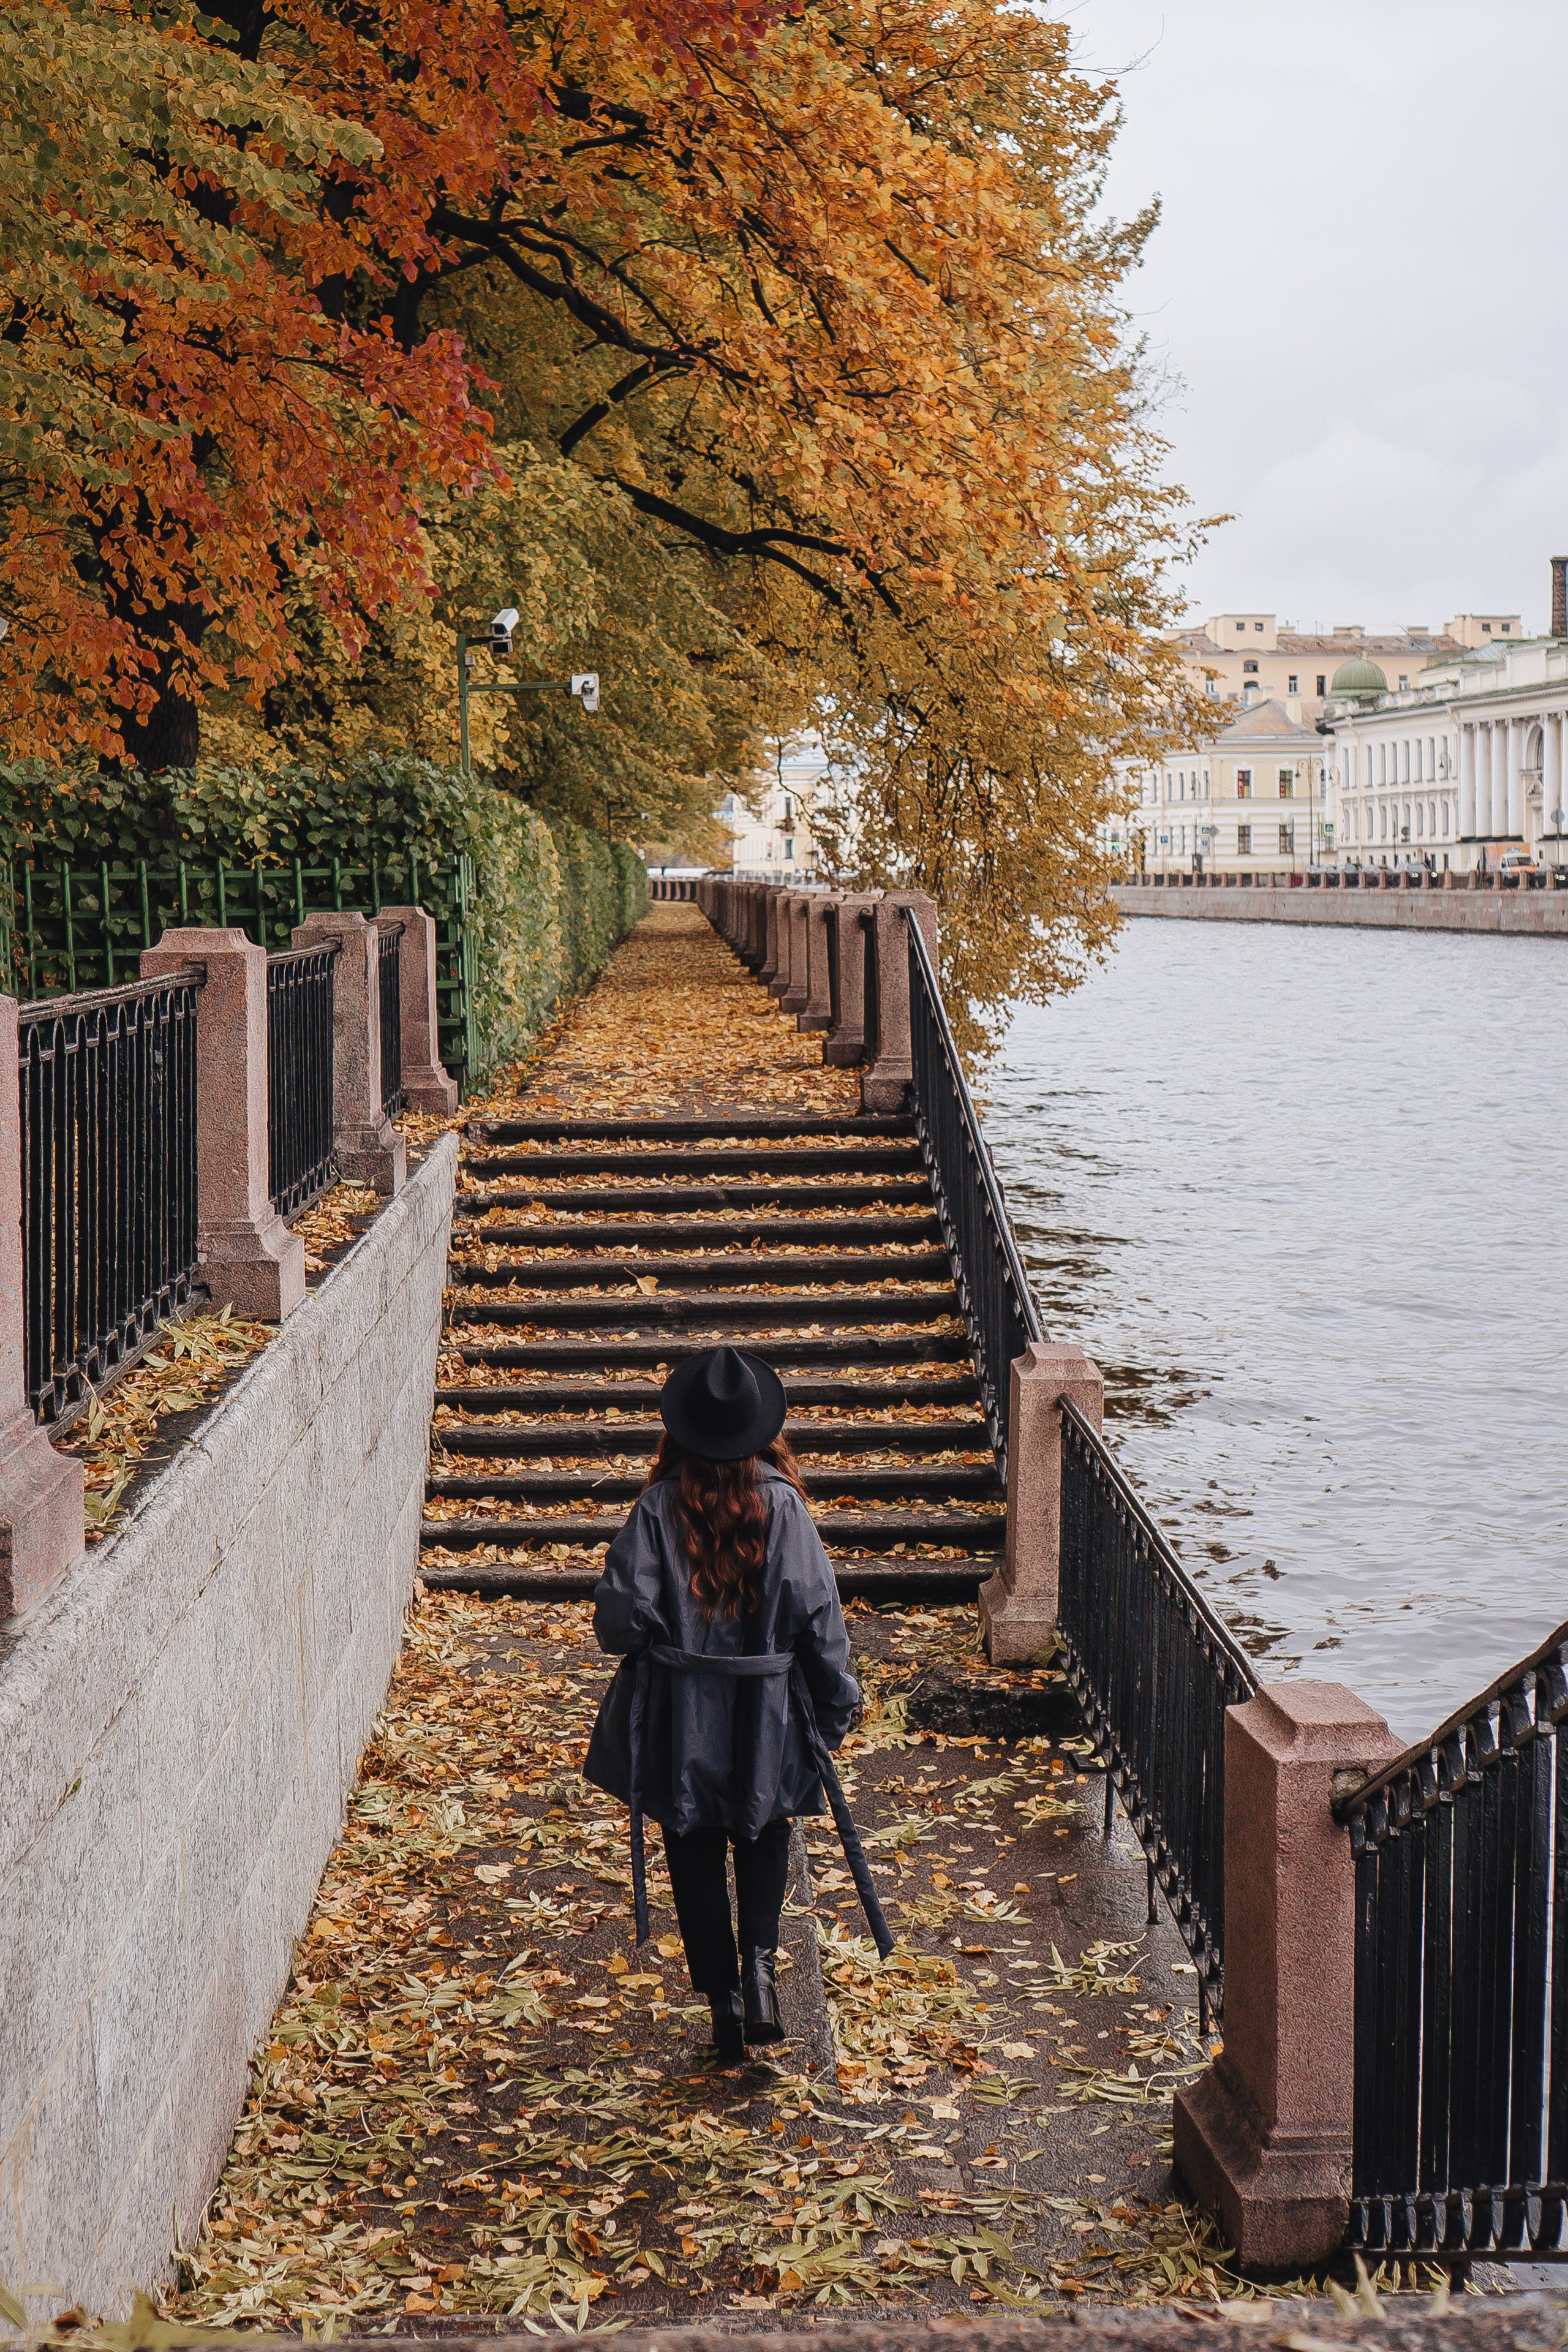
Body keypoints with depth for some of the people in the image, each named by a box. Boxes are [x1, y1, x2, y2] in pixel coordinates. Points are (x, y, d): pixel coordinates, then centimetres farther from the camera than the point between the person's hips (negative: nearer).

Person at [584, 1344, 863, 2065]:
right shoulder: (782, 1504, -9)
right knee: (764, 1835, 21)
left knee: (695, 1855, 13)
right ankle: (759, 1960, 0)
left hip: (679, 1716, -1)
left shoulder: (660, 1506, -12)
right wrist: (835, 1706, 4)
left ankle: (723, 1999, 15)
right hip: (768, 1715, 1)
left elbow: (620, 1619, -15)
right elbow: (819, 1614, -8)